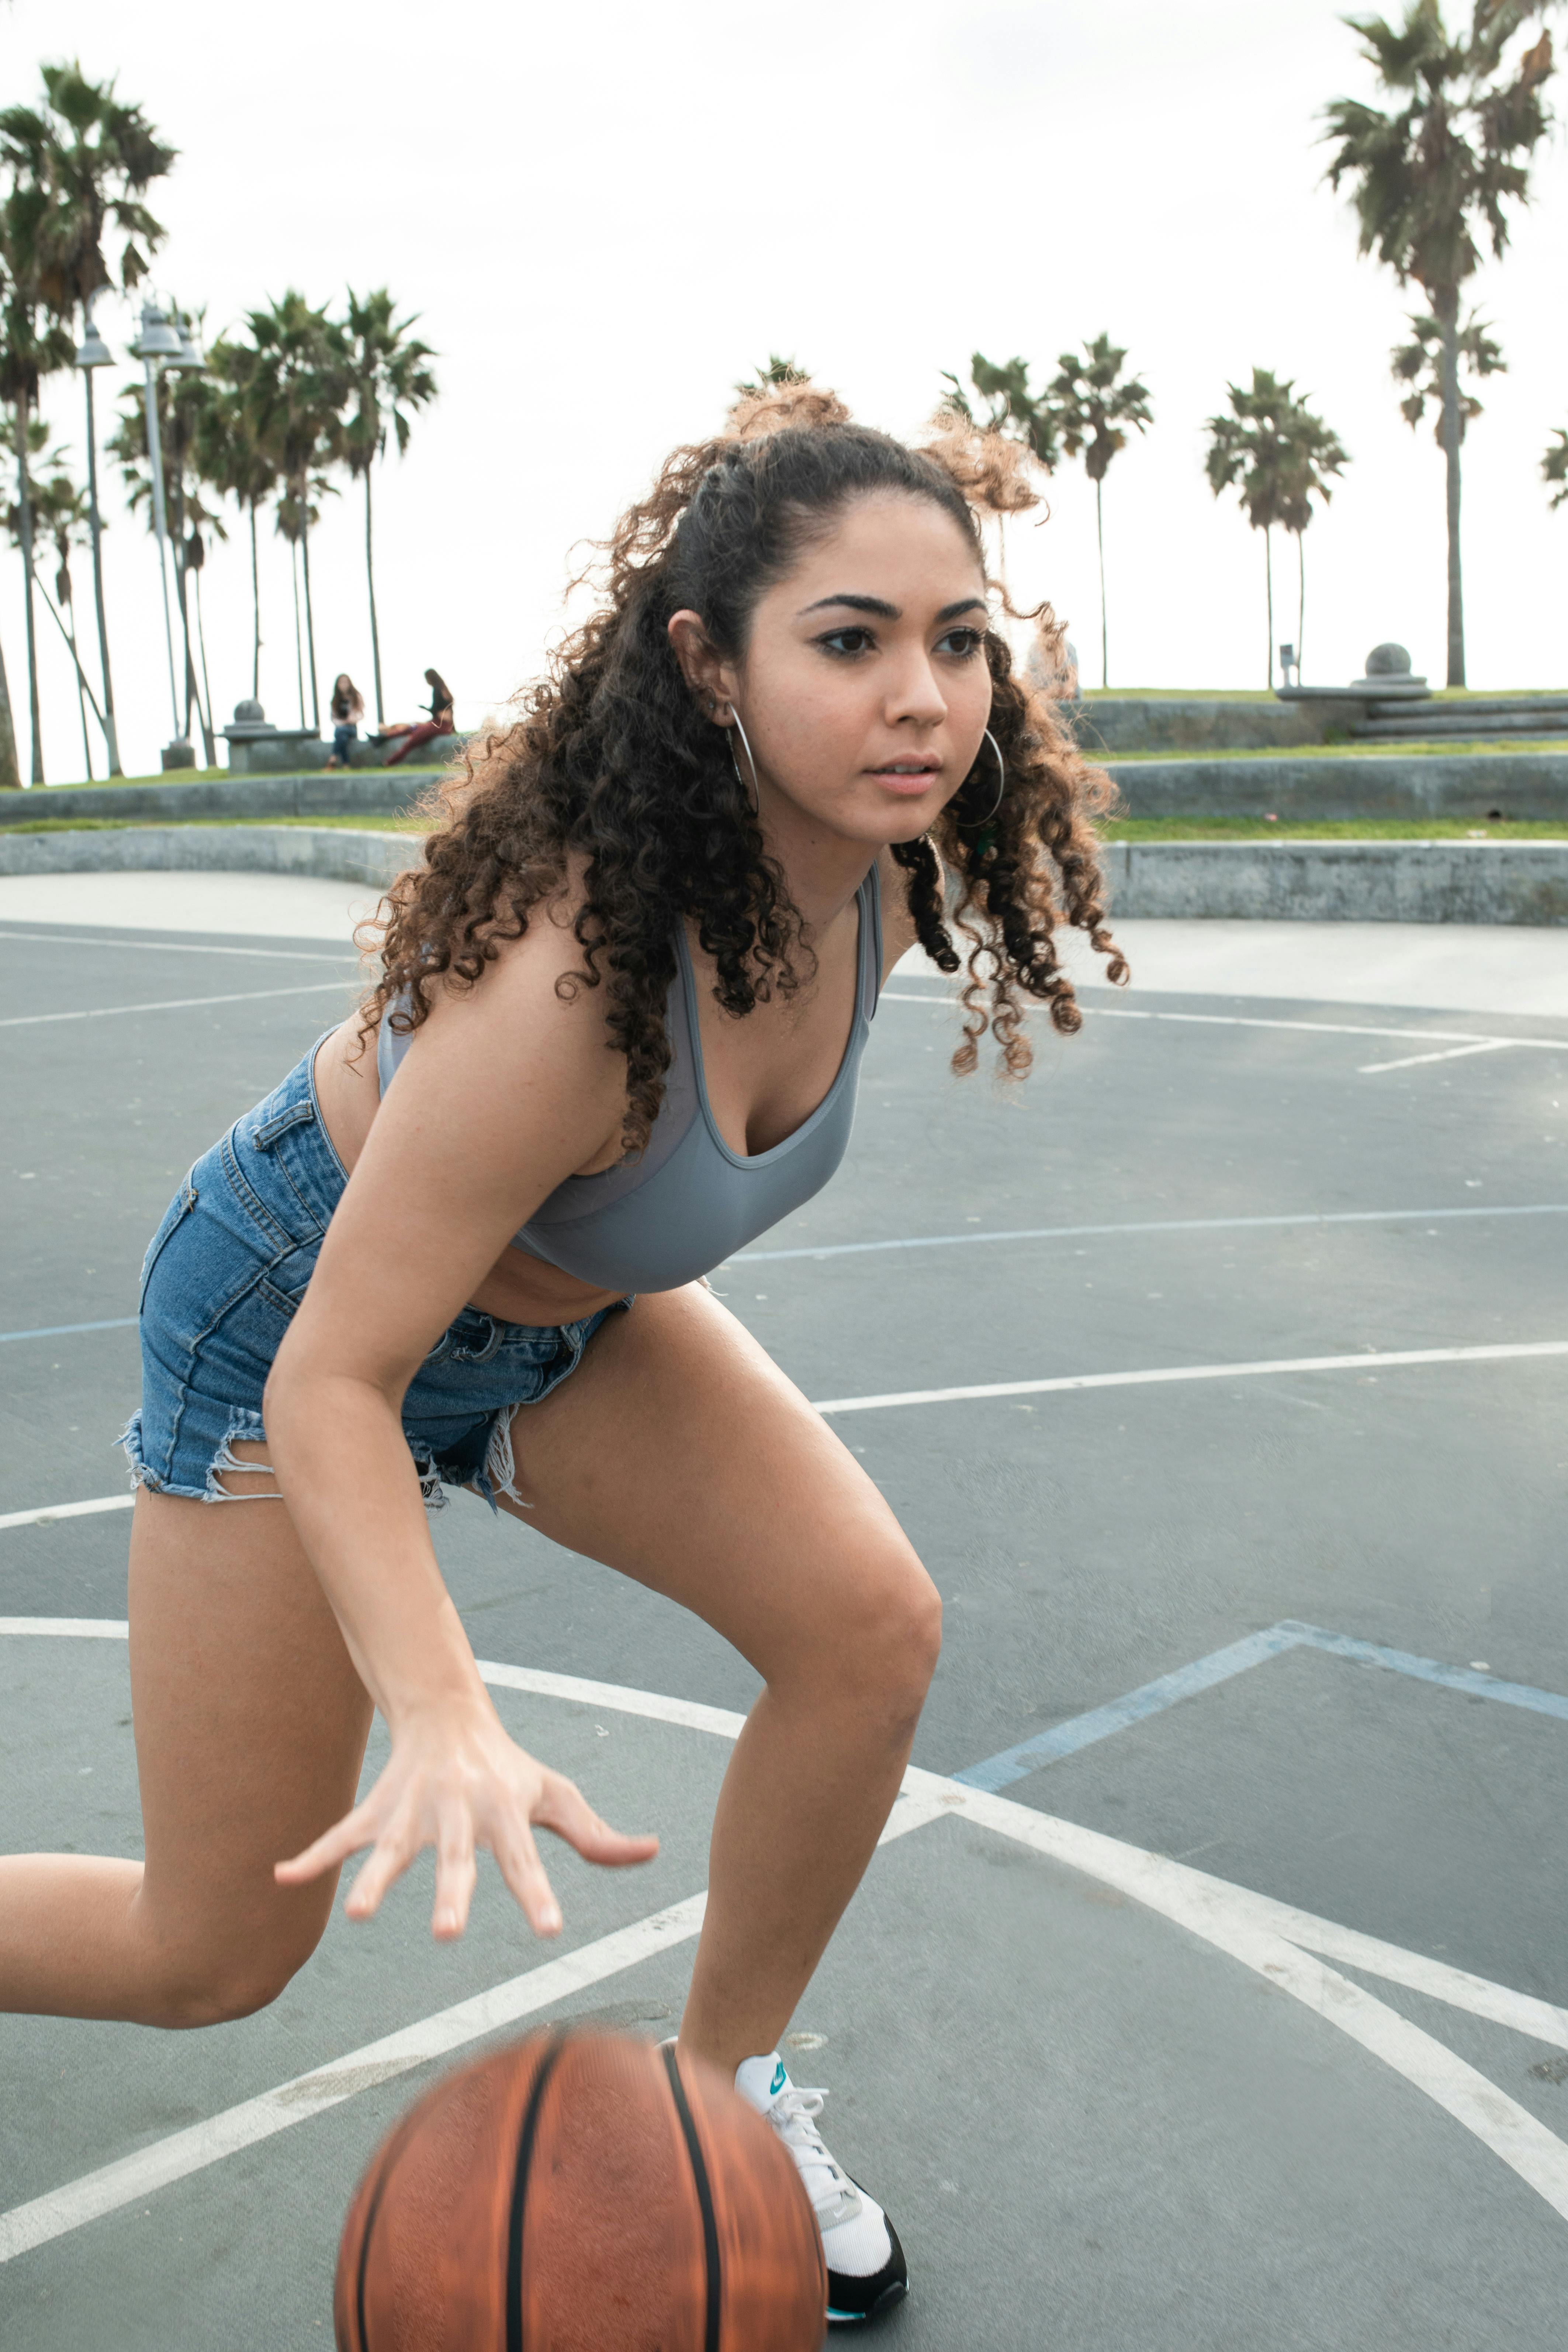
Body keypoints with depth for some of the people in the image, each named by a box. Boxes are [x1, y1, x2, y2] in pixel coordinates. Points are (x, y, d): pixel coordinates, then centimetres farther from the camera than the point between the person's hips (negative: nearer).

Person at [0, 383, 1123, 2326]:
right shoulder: (570, 969, -41)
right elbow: (331, 1382, -32)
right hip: (302, 1315, -6)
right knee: (214, 1957, 3)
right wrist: (443, 1716, -46)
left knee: (870, 1627, -11)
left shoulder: (887, 876, -18)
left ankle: (719, 2088, 14)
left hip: (560, 1300, 6)